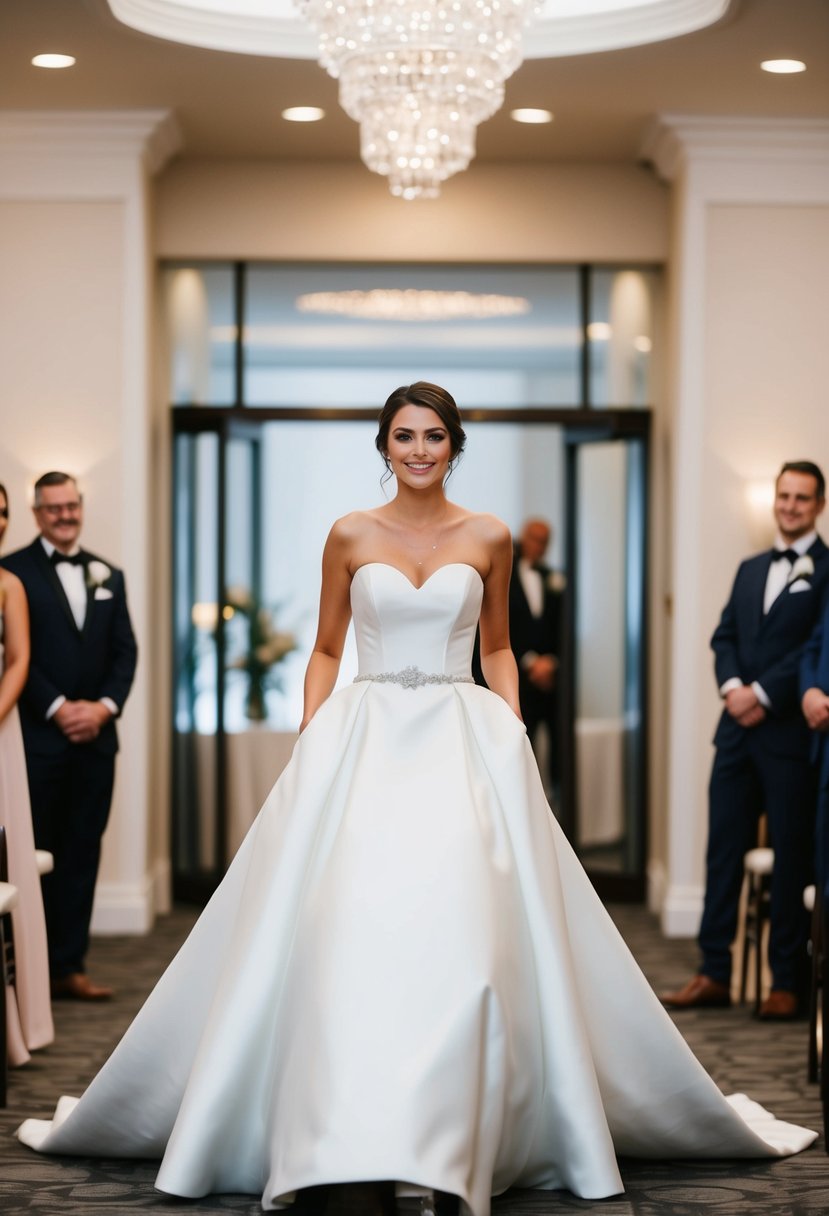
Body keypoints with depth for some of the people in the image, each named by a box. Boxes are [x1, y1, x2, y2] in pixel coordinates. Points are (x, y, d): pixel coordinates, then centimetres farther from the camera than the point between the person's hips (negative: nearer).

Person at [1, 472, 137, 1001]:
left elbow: (125, 650, 11)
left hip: (95, 737, 5)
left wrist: (105, 705, -5)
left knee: (82, 854, 6)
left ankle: (68, 967, 10)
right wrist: (58, 709, -14)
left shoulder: (108, 576, 15)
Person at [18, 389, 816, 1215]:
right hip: (364, 740, 0)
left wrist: (513, 734, 6)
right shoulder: (350, 535, 7)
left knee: (458, 925, -15)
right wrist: (309, 740, 1)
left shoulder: (488, 540, 8)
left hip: (463, 743, 0)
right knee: (350, 927, -16)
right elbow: (325, 650, 13)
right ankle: (350, 1141, -14)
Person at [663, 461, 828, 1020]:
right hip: (739, 729, 6)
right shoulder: (751, 568, 18)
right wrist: (732, 686, -6)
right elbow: (725, 635, 13)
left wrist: (764, 693, -15)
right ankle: (715, 974, 10)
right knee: (723, 849, 5)